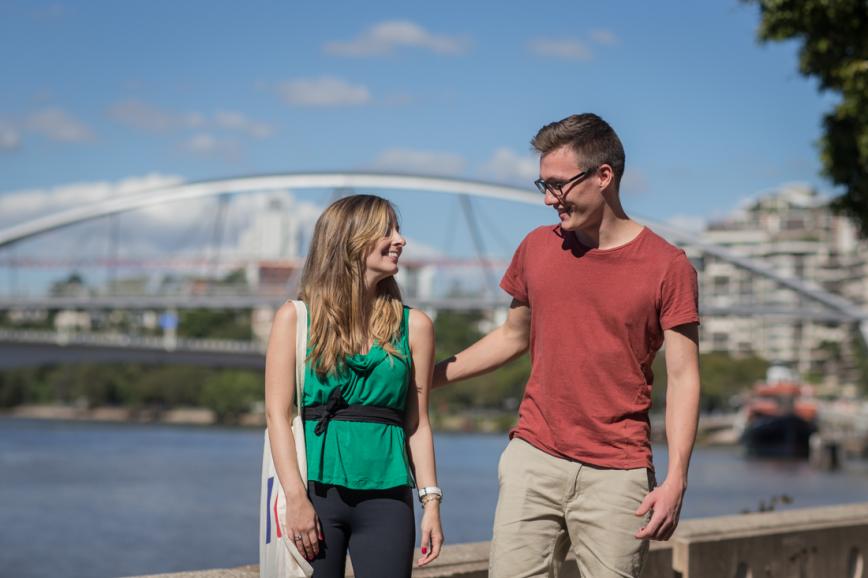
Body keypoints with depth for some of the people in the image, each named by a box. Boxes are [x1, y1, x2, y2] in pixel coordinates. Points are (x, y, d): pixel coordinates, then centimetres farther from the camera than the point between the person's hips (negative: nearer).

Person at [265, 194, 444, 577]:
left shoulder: (413, 326, 8)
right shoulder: (295, 318, 2)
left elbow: (417, 423, 9)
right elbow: (278, 414, -3)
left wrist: (431, 501, 3)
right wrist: (296, 498, -11)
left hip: (386, 498, 2)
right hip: (316, 491, -2)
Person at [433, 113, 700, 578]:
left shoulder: (666, 266, -4)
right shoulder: (537, 248, 8)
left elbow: (683, 378, -5)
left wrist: (675, 480, -13)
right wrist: (422, 378, 18)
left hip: (616, 474, -3)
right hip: (534, 458, 3)